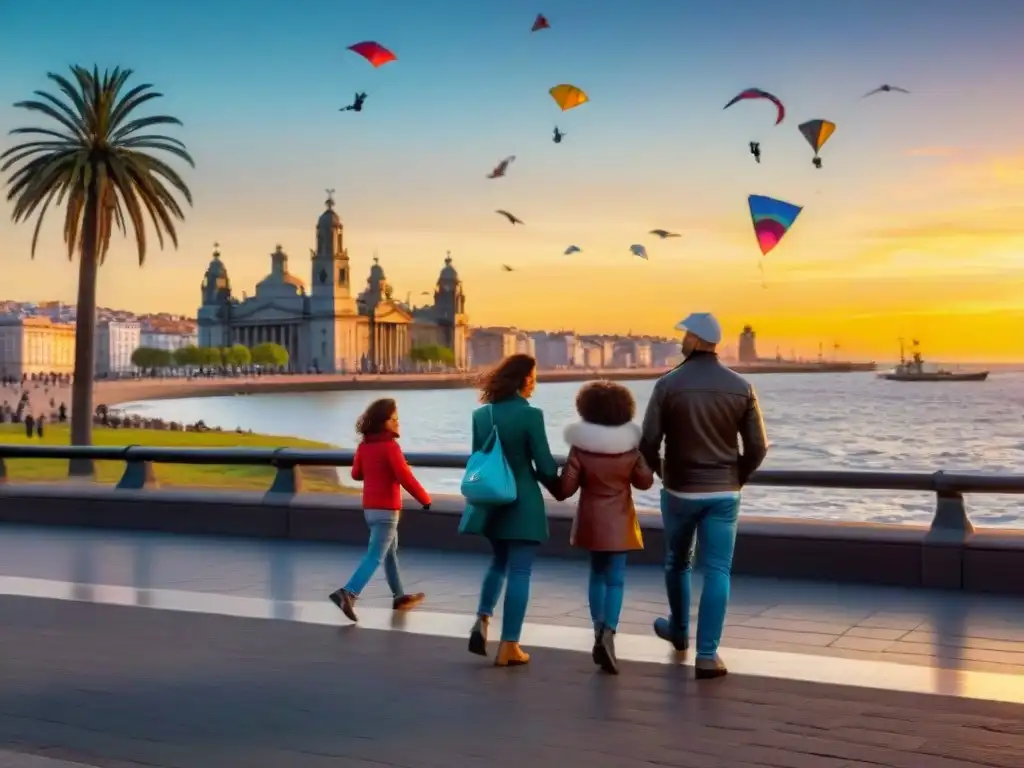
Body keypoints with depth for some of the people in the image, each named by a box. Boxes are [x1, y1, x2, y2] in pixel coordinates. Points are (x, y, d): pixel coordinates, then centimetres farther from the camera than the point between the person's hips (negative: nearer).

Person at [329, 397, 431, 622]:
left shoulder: (364, 445, 6)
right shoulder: (390, 446, -18)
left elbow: (356, 474, 16)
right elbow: (406, 479, -20)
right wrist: (425, 499, -8)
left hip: (370, 508, 9)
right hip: (386, 510, -9)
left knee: (390, 552, 21)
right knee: (375, 556, -11)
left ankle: (400, 597, 30)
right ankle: (347, 593, -25)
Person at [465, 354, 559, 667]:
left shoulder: (481, 414, 1)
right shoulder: (530, 415, -15)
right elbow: (545, 465, -11)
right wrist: (558, 488, 9)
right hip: (523, 503, -5)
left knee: (498, 562, 23)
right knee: (519, 571, 2)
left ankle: (482, 621, 6)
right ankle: (508, 647, 4)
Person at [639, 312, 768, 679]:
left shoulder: (668, 384, -10)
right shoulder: (741, 387, -3)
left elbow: (648, 442, -10)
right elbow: (757, 447, -2)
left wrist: (660, 471, 10)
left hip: (680, 491, -1)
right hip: (723, 493, 1)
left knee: (677, 563, 21)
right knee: (717, 572, 2)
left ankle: (678, 629, 41)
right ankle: (707, 655, -4)